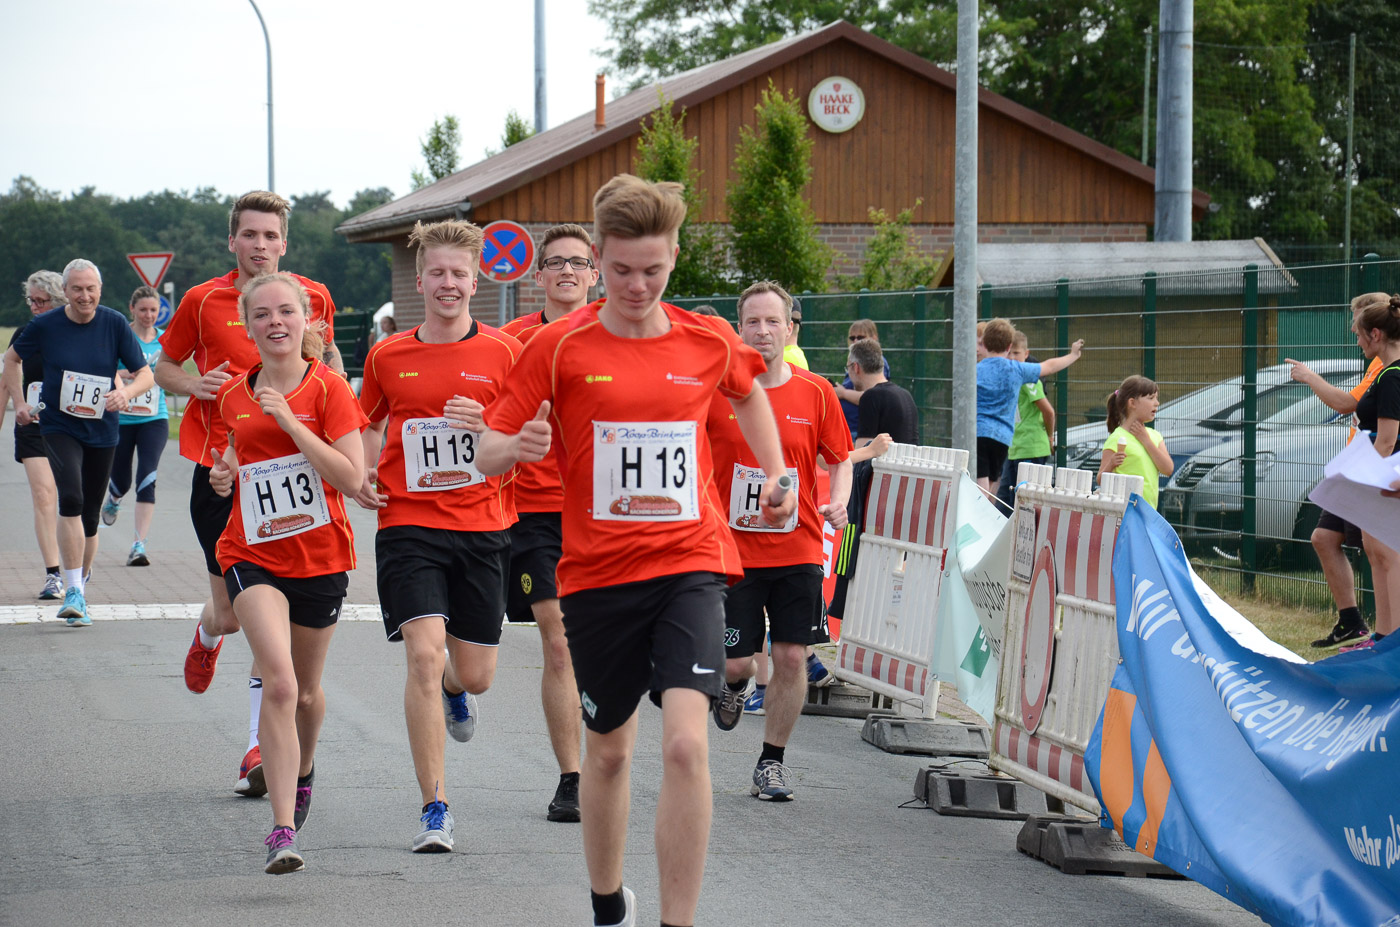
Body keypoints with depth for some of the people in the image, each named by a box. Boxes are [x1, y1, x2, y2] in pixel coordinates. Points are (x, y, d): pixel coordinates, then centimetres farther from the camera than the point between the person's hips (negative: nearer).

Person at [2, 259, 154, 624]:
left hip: (102, 430, 2)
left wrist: (125, 392, -23)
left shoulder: (114, 324, -5)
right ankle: (74, 593, -24)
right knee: (71, 498, -24)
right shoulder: (45, 326, -6)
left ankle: (80, 584, 31)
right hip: (59, 427, -2)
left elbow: (146, 374, -3)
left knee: (89, 516, 10)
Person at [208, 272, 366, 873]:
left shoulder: (327, 388, -7)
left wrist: (290, 423, -20)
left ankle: (302, 770, 51)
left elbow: (352, 477, -15)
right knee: (279, 681, -20)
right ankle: (283, 829, -22)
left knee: (306, 691, 16)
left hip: (319, 556, 0)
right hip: (252, 554, 0)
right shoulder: (231, 397, 4)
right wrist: (223, 478, -5)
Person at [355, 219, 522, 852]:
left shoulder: (502, 353, -1)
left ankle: (454, 691, 47)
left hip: (482, 526, 0)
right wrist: (362, 475, 1)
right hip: (408, 523, 0)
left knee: (476, 675, 5)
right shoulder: (387, 357, 4)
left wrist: (486, 424, -18)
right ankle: (434, 811, -12)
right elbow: (369, 426, 21)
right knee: (424, 652, -17)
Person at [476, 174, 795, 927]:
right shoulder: (560, 347, -4)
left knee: (686, 742, -19)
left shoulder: (709, 343, 2)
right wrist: (519, 447, -25)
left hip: (690, 564, 0)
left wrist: (775, 473, 19)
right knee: (608, 749, 14)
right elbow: (489, 454, -4)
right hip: (597, 574, 0)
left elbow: (748, 391, 27)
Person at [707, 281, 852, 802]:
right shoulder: (715, 390, -4)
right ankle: (735, 686, 37)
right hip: (733, 550, -1)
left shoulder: (816, 394, 1)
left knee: (791, 657, -2)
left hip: (798, 550, 1)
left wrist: (838, 502, -6)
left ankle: (772, 761, 13)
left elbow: (841, 460, 12)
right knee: (735, 661, -1)